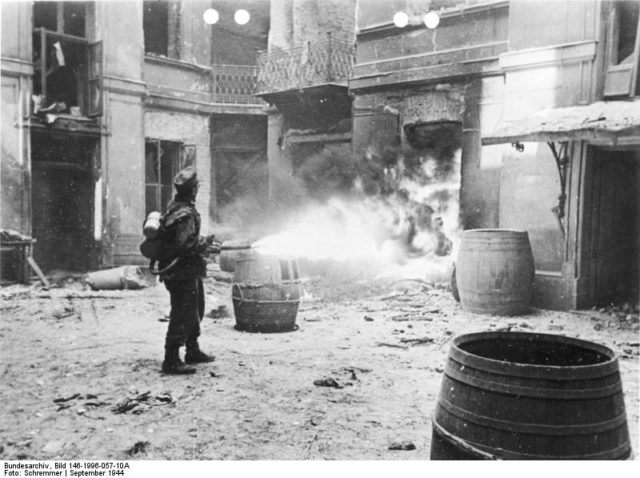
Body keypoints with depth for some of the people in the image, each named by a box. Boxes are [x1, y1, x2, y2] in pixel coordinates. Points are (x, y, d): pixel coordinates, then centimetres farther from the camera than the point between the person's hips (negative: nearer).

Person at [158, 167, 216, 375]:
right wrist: (206, 242, -14)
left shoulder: (175, 207, 11)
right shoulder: (184, 214, -22)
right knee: (182, 316, -5)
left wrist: (203, 243, 19)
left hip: (188, 272, 11)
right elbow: (186, 245, -28)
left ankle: (193, 351, 33)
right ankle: (171, 360, 2)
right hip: (183, 273, -11)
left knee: (195, 311, 21)